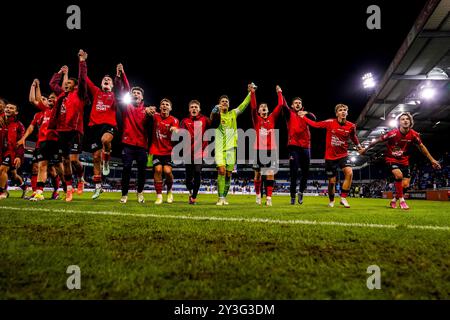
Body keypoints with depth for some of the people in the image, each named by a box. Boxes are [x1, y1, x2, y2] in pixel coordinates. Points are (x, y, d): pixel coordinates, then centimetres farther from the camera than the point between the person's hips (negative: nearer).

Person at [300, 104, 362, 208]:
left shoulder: (351, 126, -5)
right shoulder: (330, 122, -11)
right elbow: (315, 124, 0)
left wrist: (359, 147, 14)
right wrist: (303, 117, 0)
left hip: (343, 155, 1)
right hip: (330, 156, -1)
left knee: (349, 173, -26)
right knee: (332, 181, 5)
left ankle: (343, 198, -13)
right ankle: (331, 201, 31)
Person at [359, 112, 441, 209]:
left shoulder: (414, 135, -11)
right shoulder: (393, 133, -23)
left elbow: (421, 146, 6)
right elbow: (377, 140, -12)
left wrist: (432, 159, 10)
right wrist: (365, 149, -5)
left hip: (404, 160, 4)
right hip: (391, 159, -4)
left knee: (405, 184, -4)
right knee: (399, 175, -31)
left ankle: (394, 200, 22)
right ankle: (401, 200, -16)